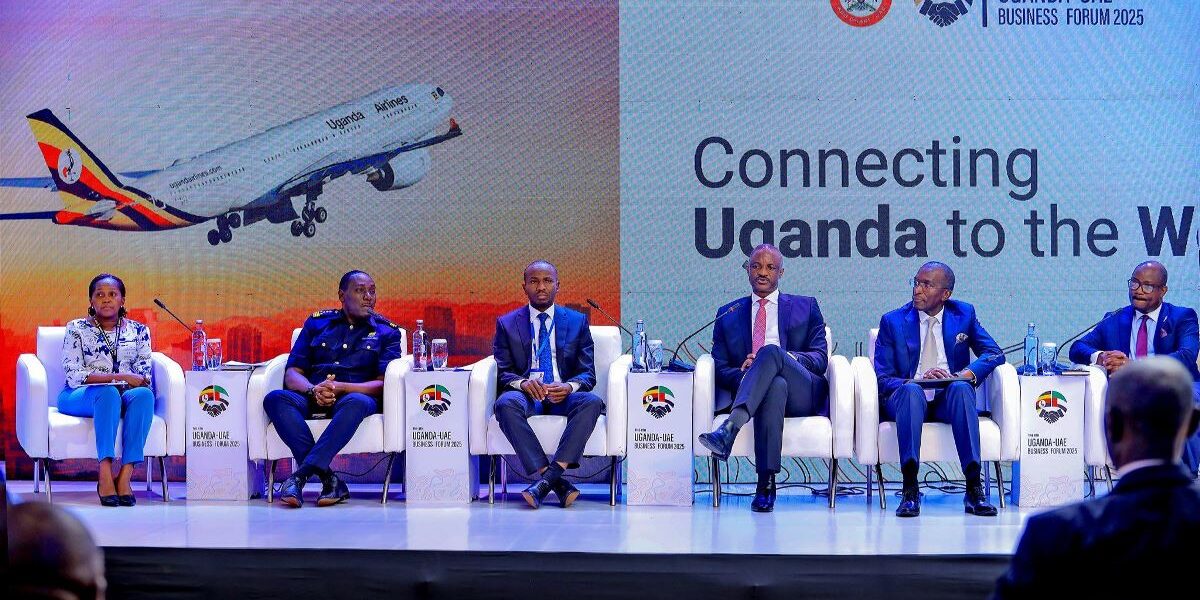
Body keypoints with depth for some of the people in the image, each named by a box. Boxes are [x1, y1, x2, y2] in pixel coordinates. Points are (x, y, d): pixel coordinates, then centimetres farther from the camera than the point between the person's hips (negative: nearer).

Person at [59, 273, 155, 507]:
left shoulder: (138, 331, 15)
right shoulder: (76, 329, 7)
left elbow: (144, 375, 7)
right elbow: (73, 375, -7)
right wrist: (120, 377, -15)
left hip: (127, 395, 2)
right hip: (80, 397, -2)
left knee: (144, 394, -34)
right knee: (108, 393, -38)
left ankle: (125, 476, -41)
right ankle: (105, 476, -46)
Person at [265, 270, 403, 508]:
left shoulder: (386, 332, 13)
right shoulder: (317, 323, 19)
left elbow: (383, 383, -1)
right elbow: (292, 373, 10)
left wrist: (341, 387, -18)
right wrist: (313, 390, -13)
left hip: (352, 397, -2)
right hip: (311, 399, 2)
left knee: (357, 402, -39)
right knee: (275, 398, -30)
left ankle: (301, 475, -43)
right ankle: (329, 479, -39)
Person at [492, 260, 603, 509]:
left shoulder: (577, 322, 14)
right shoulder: (507, 324, 13)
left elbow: (587, 373, 7)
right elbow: (502, 372, 5)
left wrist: (569, 387, -18)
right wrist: (522, 383, -19)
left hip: (564, 396, 0)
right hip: (526, 395, 0)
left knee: (592, 401, -33)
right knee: (506, 403, -36)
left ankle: (550, 474, -41)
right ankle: (557, 482, -40)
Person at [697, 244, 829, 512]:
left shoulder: (806, 307, 20)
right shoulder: (727, 315, 23)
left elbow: (820, 358, 8)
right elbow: (720, 367, 13)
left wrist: (783, 357, -13)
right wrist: (743, 373, -12)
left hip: (802, 394, 0)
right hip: (751, 396, 0)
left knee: (771, 351, -33)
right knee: (775, 385, -40)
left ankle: (729, 430, -55)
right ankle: (766, 484, -51)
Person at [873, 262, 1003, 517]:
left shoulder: (964, 314, 11)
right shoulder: (893, 321, 7)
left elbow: (994, 353, 5)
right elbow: (882, 378, 0)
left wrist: (965, 375, -16)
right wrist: (915, 381, -21)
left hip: (948, 399, 1)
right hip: (905, 398, -1)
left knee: (961, 388, -34)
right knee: (911, 390, -36)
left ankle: (974, 489, -40)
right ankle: (909, 491, -43)